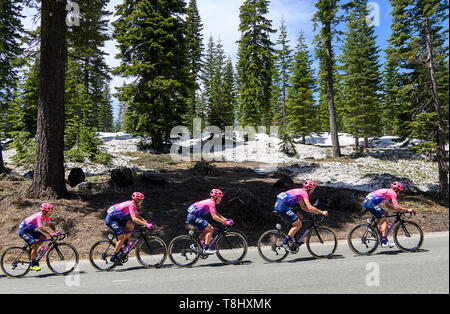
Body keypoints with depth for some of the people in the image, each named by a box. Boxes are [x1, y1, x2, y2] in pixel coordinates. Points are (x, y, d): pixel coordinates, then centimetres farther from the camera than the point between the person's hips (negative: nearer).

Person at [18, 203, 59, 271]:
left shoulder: (46, 216, -5)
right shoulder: (39, 216, -30)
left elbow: (50, 225, -5)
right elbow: (41, 227, -39)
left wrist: (56, 232, -21)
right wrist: (51, 234, -45)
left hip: (30, 230, 9)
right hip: (23, 230, -9)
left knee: (44, 238, -5)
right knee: (34, 245, -19)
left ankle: (33, 251, 11)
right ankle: (32, 265, -12)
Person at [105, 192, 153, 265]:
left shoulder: (133, 205, 7)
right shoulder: (131, 205, -22)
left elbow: (138, 216, 14)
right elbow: (134, 218, -33)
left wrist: (146, 222, -1)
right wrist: (146, 224, -34)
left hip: (116, 218, 9)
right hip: (110, 219, -9)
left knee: (131, 225, -4)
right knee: (121, 238, -11)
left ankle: (124, 244, 8)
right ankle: (114, 257, 0)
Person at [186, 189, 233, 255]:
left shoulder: (211, 202, 17)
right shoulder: (212, 203, -13)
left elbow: (216, 213, 21)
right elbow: (214, 217, -20)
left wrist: (226, 219, 12)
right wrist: (225, 222, -19)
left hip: (191, 216, 10)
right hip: (194, 217, -10)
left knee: (206, 230, 18)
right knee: (210, 229, -11)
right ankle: (206, 249, -10)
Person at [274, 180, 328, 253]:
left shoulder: (300, 192, 26)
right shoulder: (304, 193, -2)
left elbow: (303, 207, 32)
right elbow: (310, 207, -10)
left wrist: (316, 211, 27)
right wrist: (321, 212, -1)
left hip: (278, 204, 10)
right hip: (282, 206, -10)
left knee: (300, 217, 18)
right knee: (298, 224, -6)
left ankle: (293, 239, 16)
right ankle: (285, 242, -6)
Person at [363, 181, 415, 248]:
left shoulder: (387, 192, 29)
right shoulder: (393, 193, 2)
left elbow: (387, 205, 35)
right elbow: (396, 206, -5)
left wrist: (399, 209, 30)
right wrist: (407, 210, 5)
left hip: (366, 202, 9)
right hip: (371, 203, -9)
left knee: (385, 213, 23)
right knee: (384, 220, -5)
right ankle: (384, 242, -10)